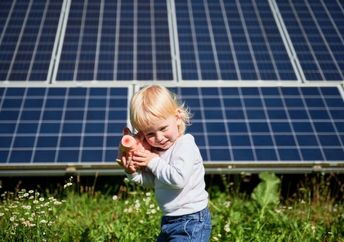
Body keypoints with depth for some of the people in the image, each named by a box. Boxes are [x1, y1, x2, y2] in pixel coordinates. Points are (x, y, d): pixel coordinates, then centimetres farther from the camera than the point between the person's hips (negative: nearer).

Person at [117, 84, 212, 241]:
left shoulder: (185, 146, -19)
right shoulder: (156, 149, 5)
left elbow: (178, 179, -30)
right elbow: (151, 181, 11)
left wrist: (153, 162, -19)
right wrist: (133, 172, -8)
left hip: (191, 222, -9)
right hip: (170, 220, 9)